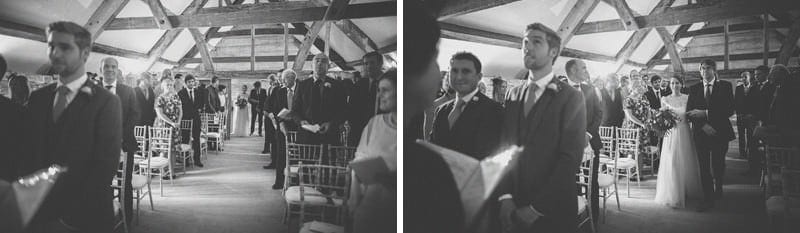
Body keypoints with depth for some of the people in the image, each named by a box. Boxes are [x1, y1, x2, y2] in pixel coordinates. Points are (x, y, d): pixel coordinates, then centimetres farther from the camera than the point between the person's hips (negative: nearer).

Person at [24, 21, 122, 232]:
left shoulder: (106, 102, -8)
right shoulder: (38, 98, 8)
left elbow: (106, 165, -13)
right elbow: (28, 153, 8)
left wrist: (66, 210, -17)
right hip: (38, 214, 5)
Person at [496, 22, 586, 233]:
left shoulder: (571, 97, -6)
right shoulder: (513, 95, 8)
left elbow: (570, 158, -12)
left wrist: (536, 208, -15)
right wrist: (505, 196, -8)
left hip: (553, 212, -4)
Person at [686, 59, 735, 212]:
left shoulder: (725, 86, 1)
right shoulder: (694, 89, 8)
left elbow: (729, 110, -9)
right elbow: (689, 112, 3)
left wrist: (706, 113, -17)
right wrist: (703, 125, -13)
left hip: (720, 132, -1)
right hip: (701, 133, 1)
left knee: (718, 166, 8)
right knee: (704, 167, -2)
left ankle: (718, 190, 34)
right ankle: (708, 199, 3)